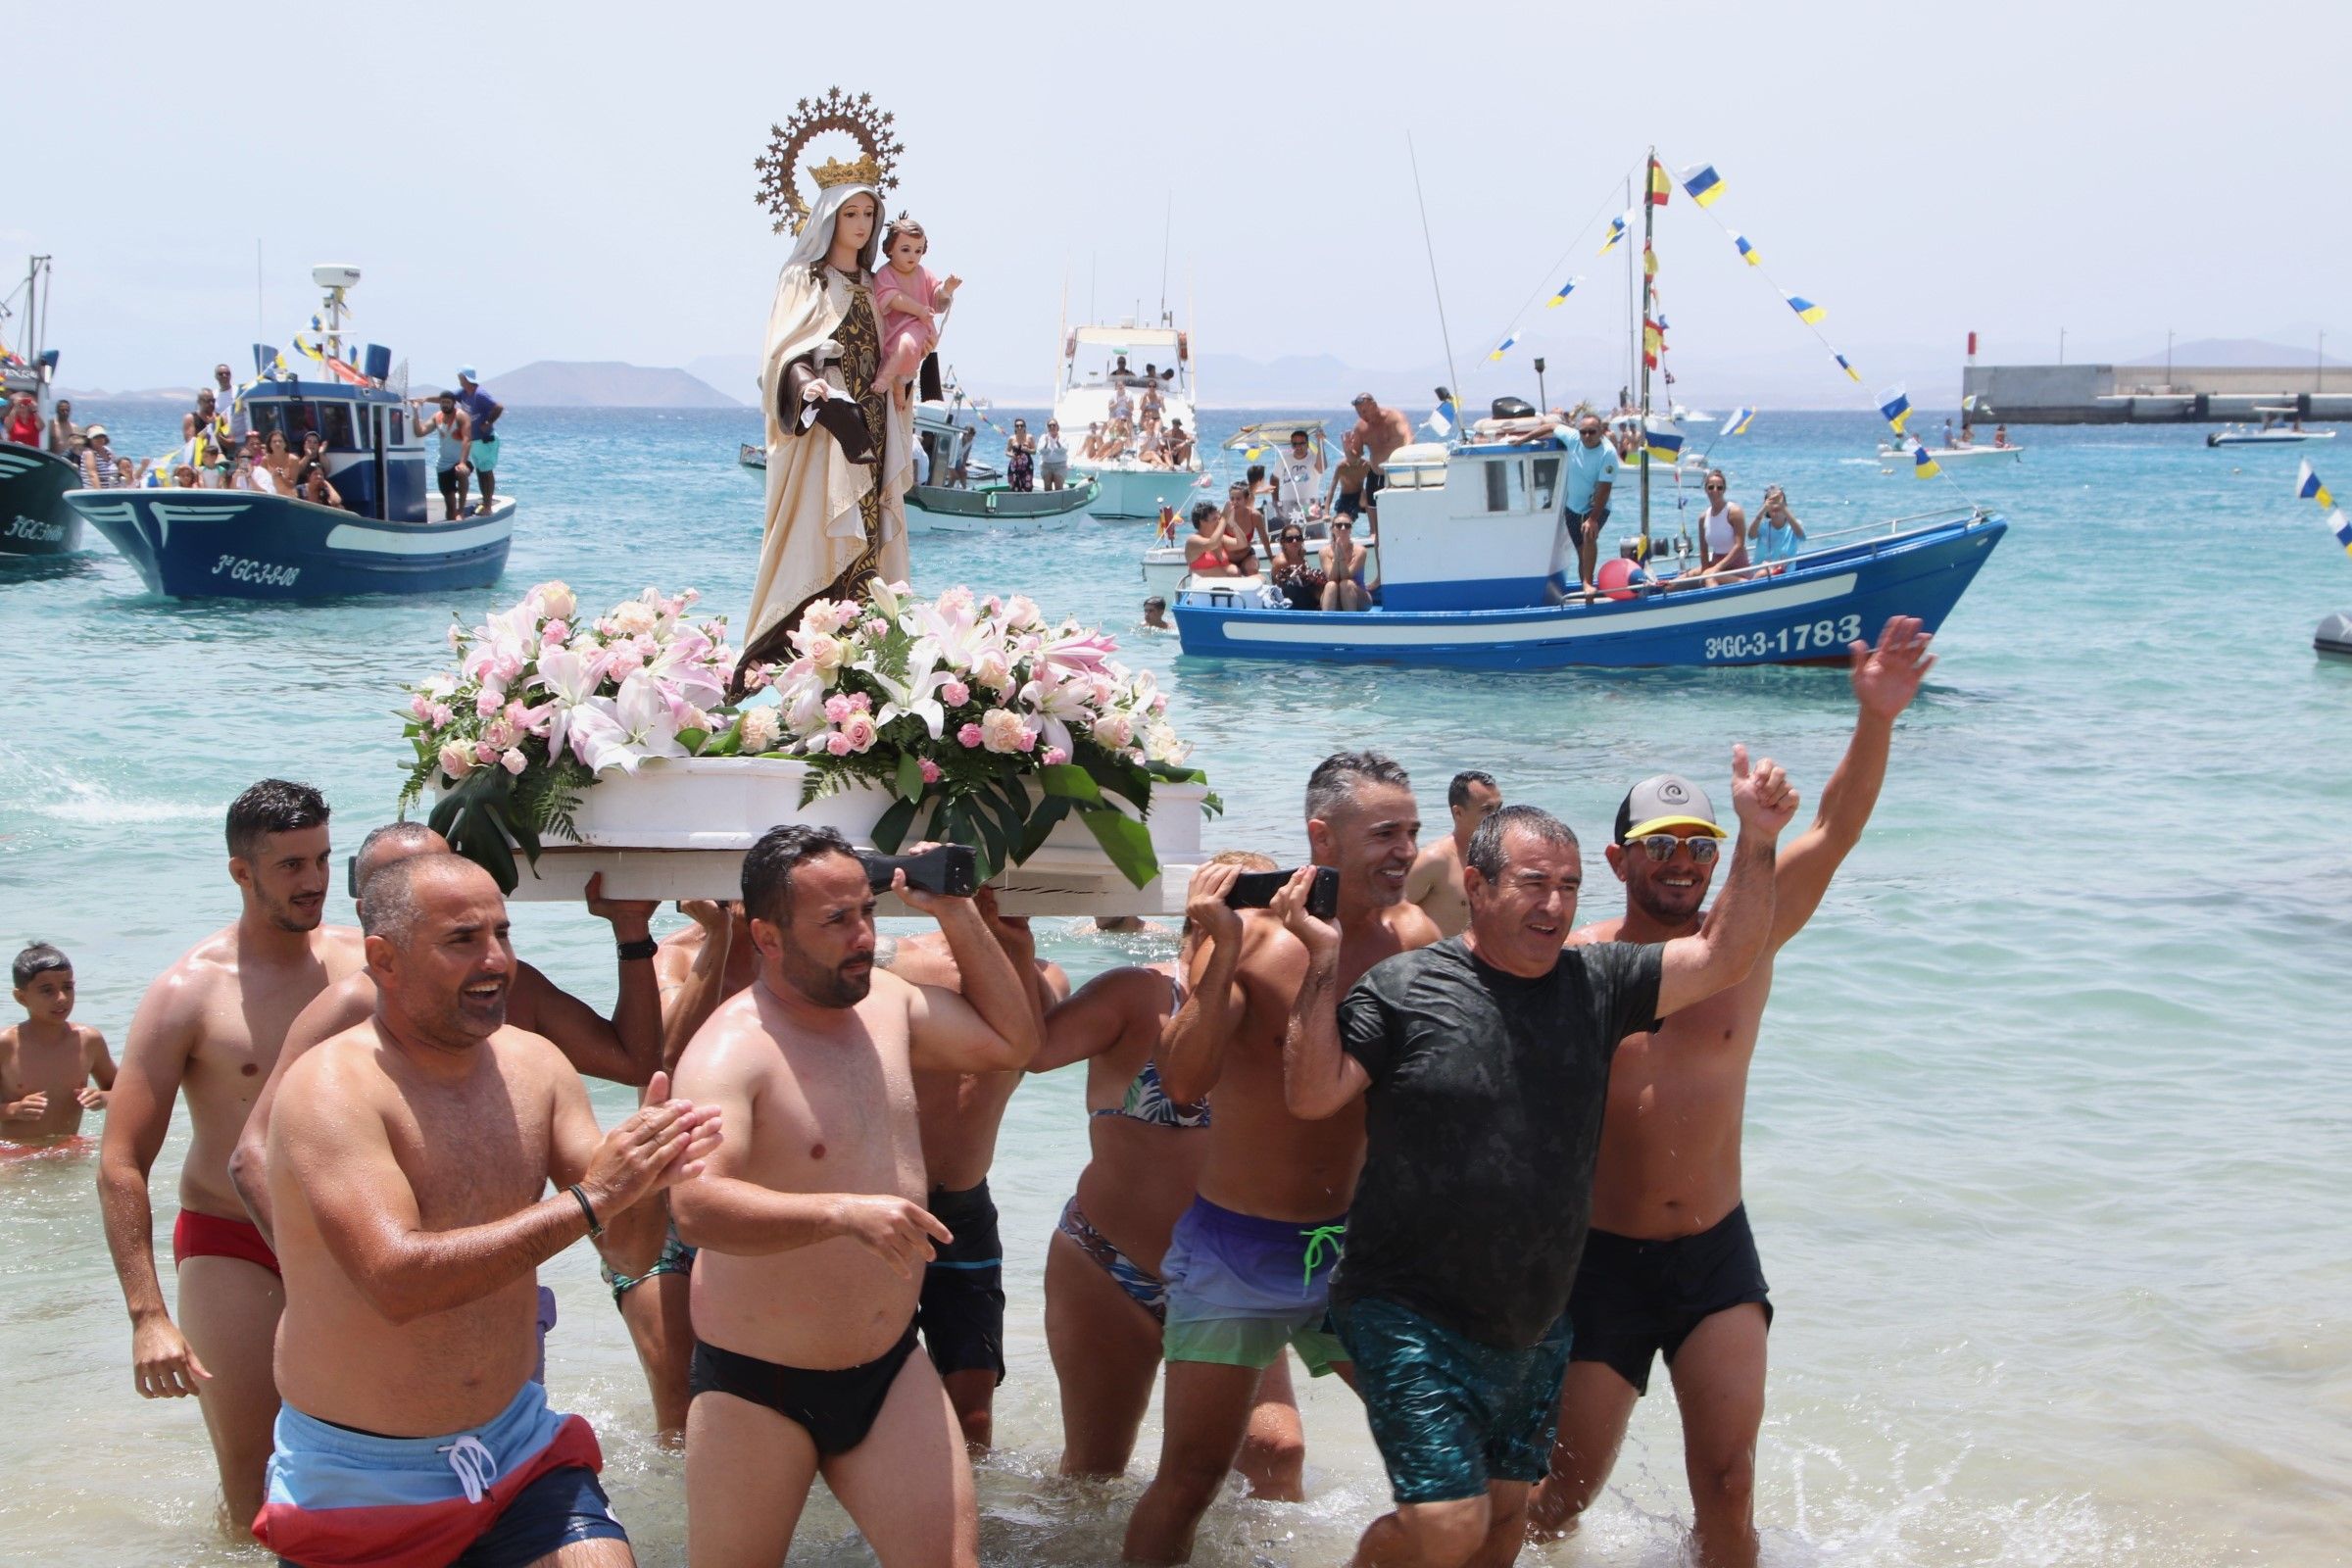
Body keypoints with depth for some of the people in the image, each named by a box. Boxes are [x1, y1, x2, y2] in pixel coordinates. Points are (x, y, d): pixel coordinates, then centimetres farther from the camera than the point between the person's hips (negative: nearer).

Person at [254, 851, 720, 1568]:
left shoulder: (533, 1064, 0)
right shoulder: (333, 1088, -16)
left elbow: (627, 1252, 0)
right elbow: (396, 1281, -29)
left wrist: (645, 1180, -22)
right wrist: (587, 1198, -30)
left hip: (515, 1444, 4)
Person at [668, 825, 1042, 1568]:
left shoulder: (886, 1002, 4)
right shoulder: (732, 1048, -19)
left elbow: (1011, 1041, 19)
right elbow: (695, 1206, -35)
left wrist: (958, 916, 9)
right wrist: (845, 1213, -46)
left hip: (888, 1369, 6)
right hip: (756, 1389, -6)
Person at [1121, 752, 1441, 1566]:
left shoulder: (1413, 935, -2)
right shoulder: (1250, 935, -14)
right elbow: (1183, 1084, -24)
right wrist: (1223, 953, -32)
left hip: (1352, 1246, 4)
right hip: (1236, 1249, -4)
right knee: (1191, 1476, 1)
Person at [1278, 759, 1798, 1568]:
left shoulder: (1594, 982, 4)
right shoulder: (1404, 989, -11)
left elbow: (1719, 957, 2)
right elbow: (1313, 1093, -16)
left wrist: (1756, 842, -10)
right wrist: (1323, 965, -23)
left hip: (1535, 1326, 6)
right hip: (1413, 1319, -6)